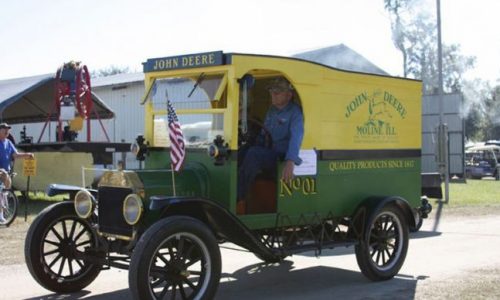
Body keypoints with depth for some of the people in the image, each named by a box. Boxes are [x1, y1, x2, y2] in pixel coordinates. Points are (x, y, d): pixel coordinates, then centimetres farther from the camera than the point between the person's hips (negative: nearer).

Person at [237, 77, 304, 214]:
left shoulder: (295, 112, -11)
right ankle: (236, 195, -17)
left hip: (282, 157, -8)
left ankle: (239, 200, -21)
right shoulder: (272, 109, 15)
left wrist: (290, 162, -42)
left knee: (253, 154, -30)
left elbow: (296, 137, -27)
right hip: (268, 153, 8)